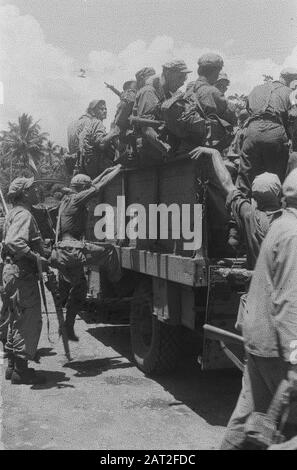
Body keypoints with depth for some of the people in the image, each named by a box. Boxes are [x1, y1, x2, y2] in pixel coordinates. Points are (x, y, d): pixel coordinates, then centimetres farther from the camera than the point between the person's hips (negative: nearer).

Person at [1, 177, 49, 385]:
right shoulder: (23, 215, -14)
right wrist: (36, 258, -27)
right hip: (22, 273, -11)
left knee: (18, 319, 17)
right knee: (30, 320, -7)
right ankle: (21, 370, -2)